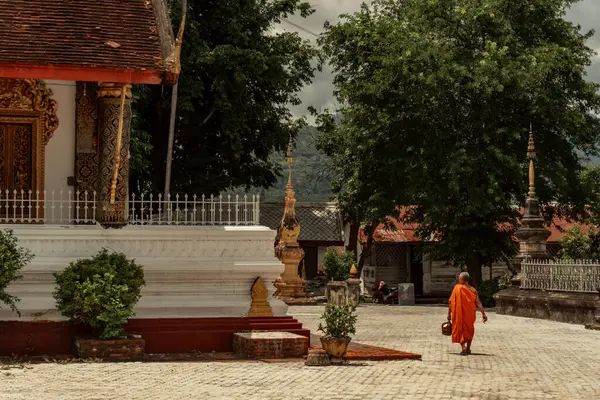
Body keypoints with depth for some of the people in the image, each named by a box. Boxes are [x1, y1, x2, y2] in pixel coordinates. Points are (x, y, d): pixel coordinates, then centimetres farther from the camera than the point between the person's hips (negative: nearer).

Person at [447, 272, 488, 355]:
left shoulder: (457, 288, -9)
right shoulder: (473, 290, -1)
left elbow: (451, 302, -10)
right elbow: (478, 303, -7)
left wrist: (449, 314, -4)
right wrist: (483, 314, -6)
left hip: (459, 314, -3)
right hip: (470, 314, 3)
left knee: (459, 330, 9)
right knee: (469, 330, 21)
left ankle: (464, 347, -10)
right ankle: (468, 348, 25)